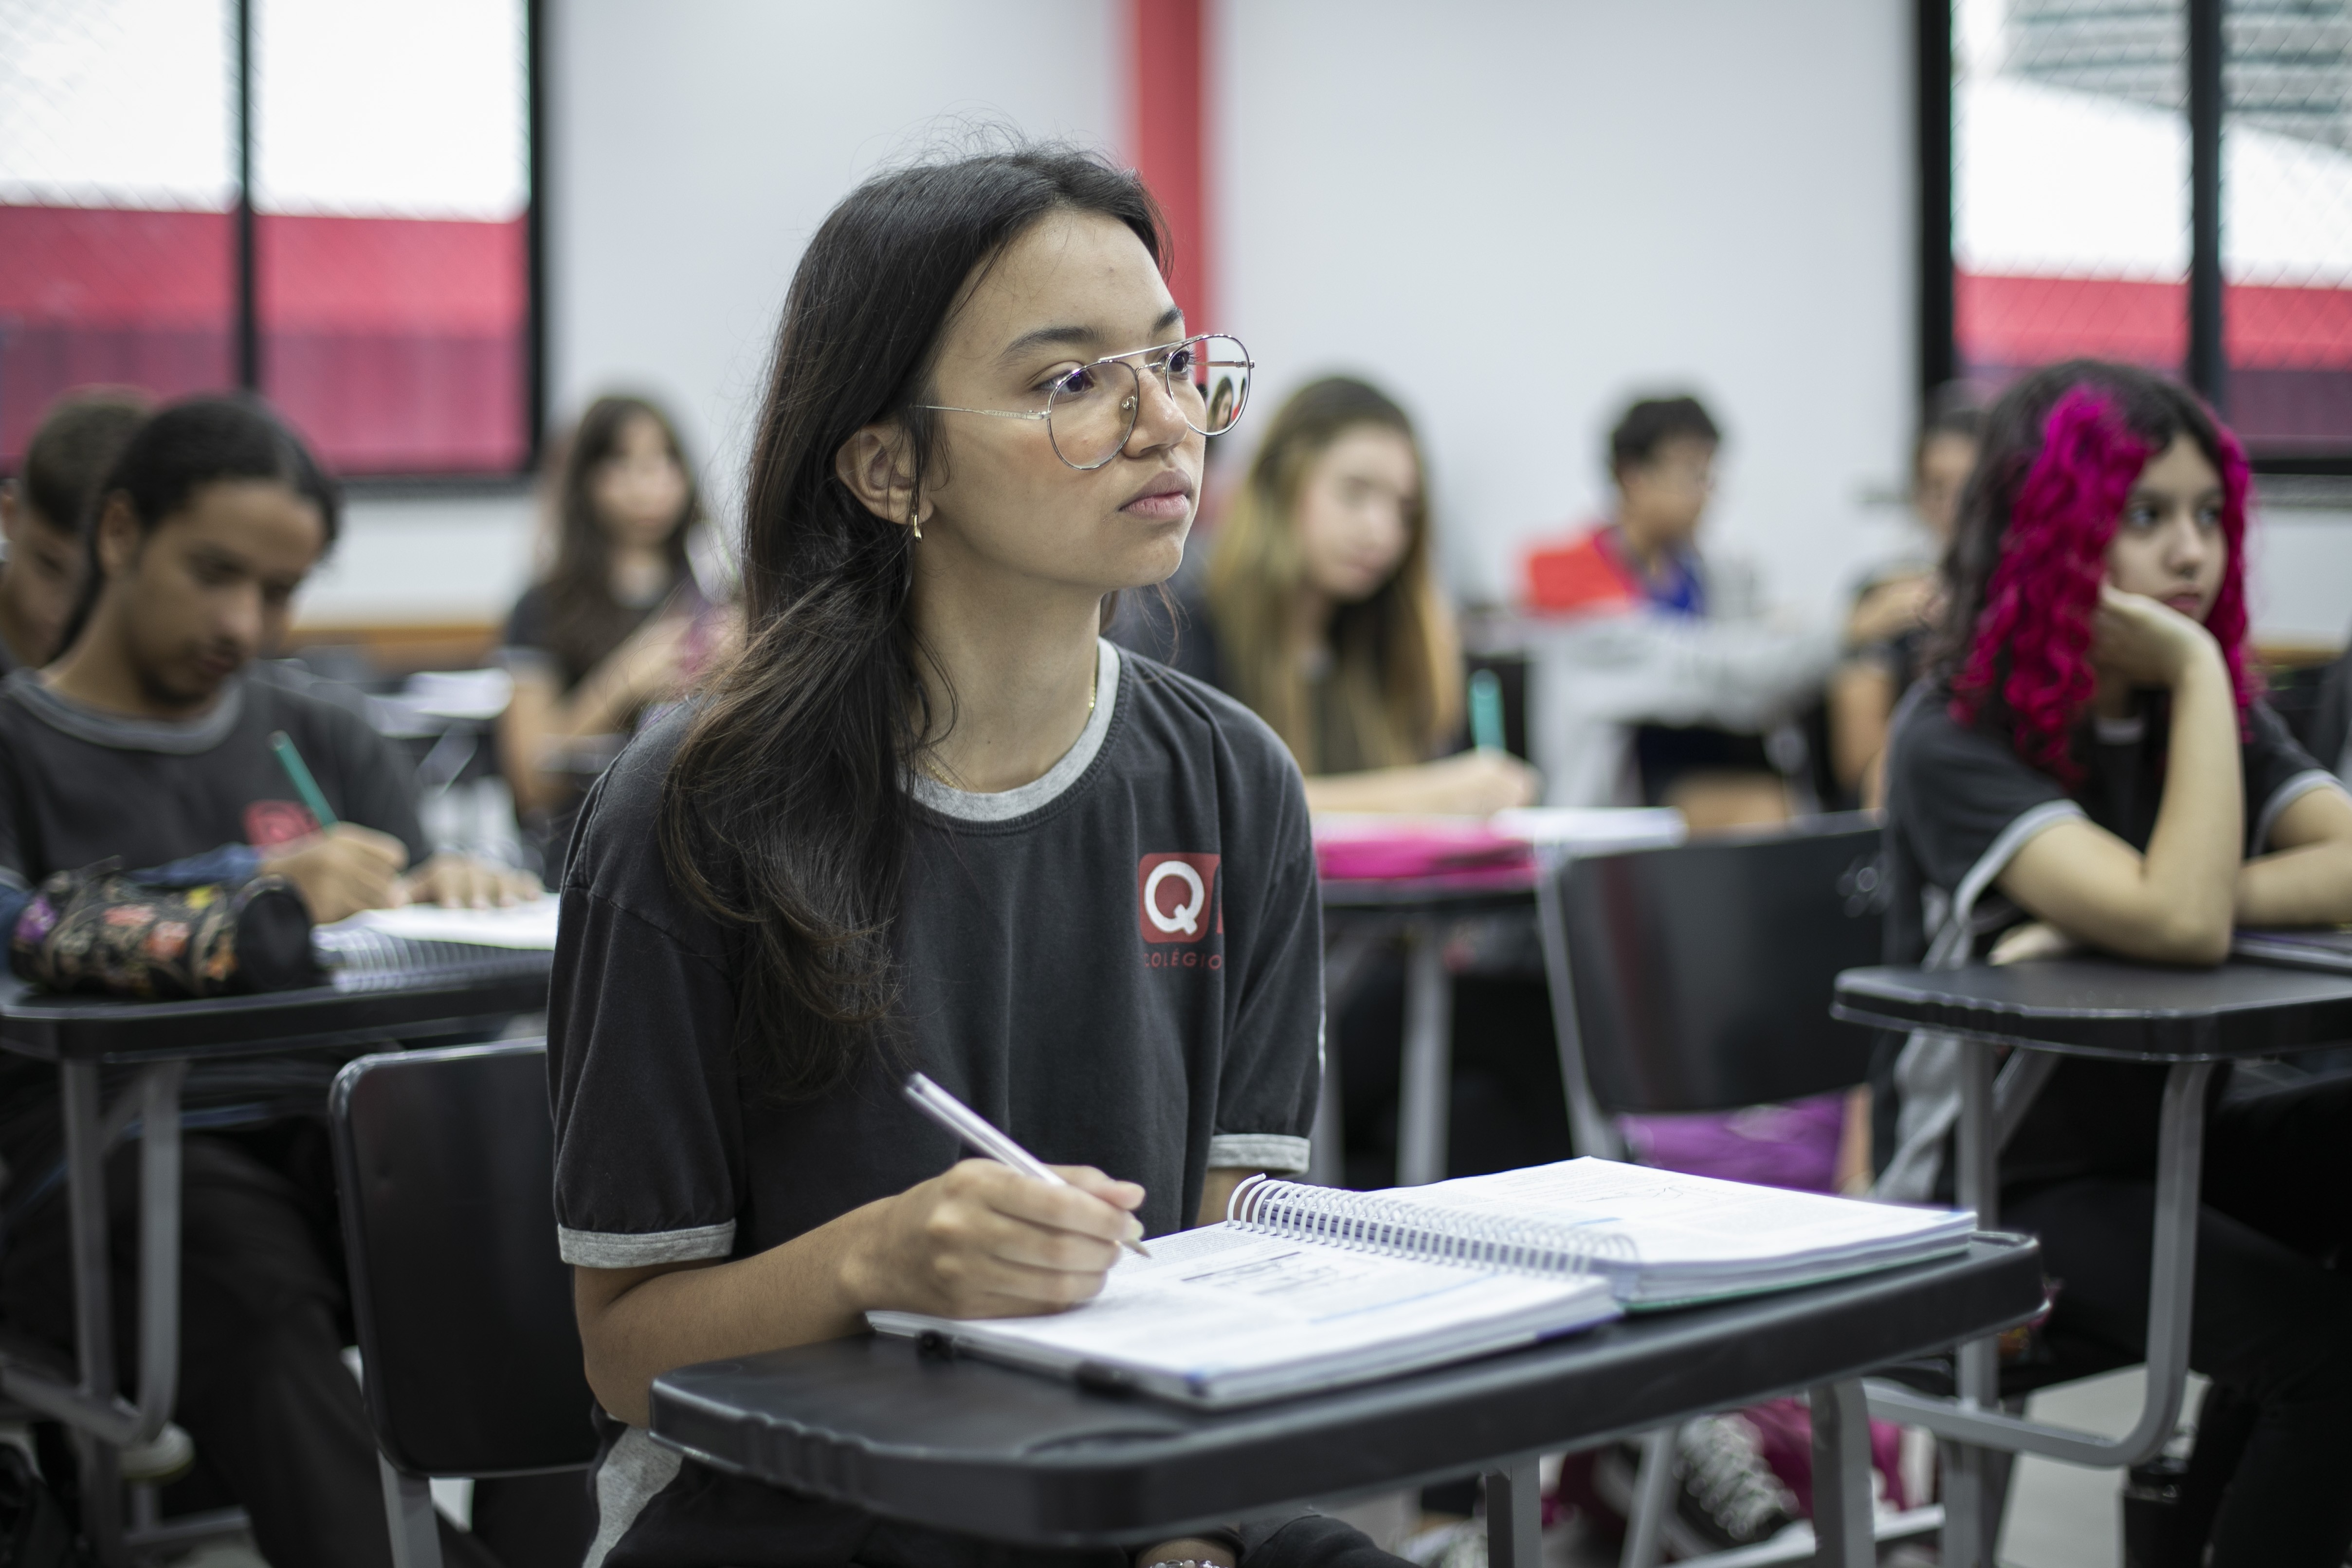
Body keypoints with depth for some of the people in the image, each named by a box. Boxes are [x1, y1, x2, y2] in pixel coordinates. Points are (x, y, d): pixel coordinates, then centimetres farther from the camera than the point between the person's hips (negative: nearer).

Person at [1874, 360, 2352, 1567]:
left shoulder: (2219, 713, 6)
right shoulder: (1955, 739, -13)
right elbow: (2183, 923, -28)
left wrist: (2102, 922, -24)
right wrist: (2196, 673, -20)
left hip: (2174, 1138, 7)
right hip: (2006, 1181, -7)